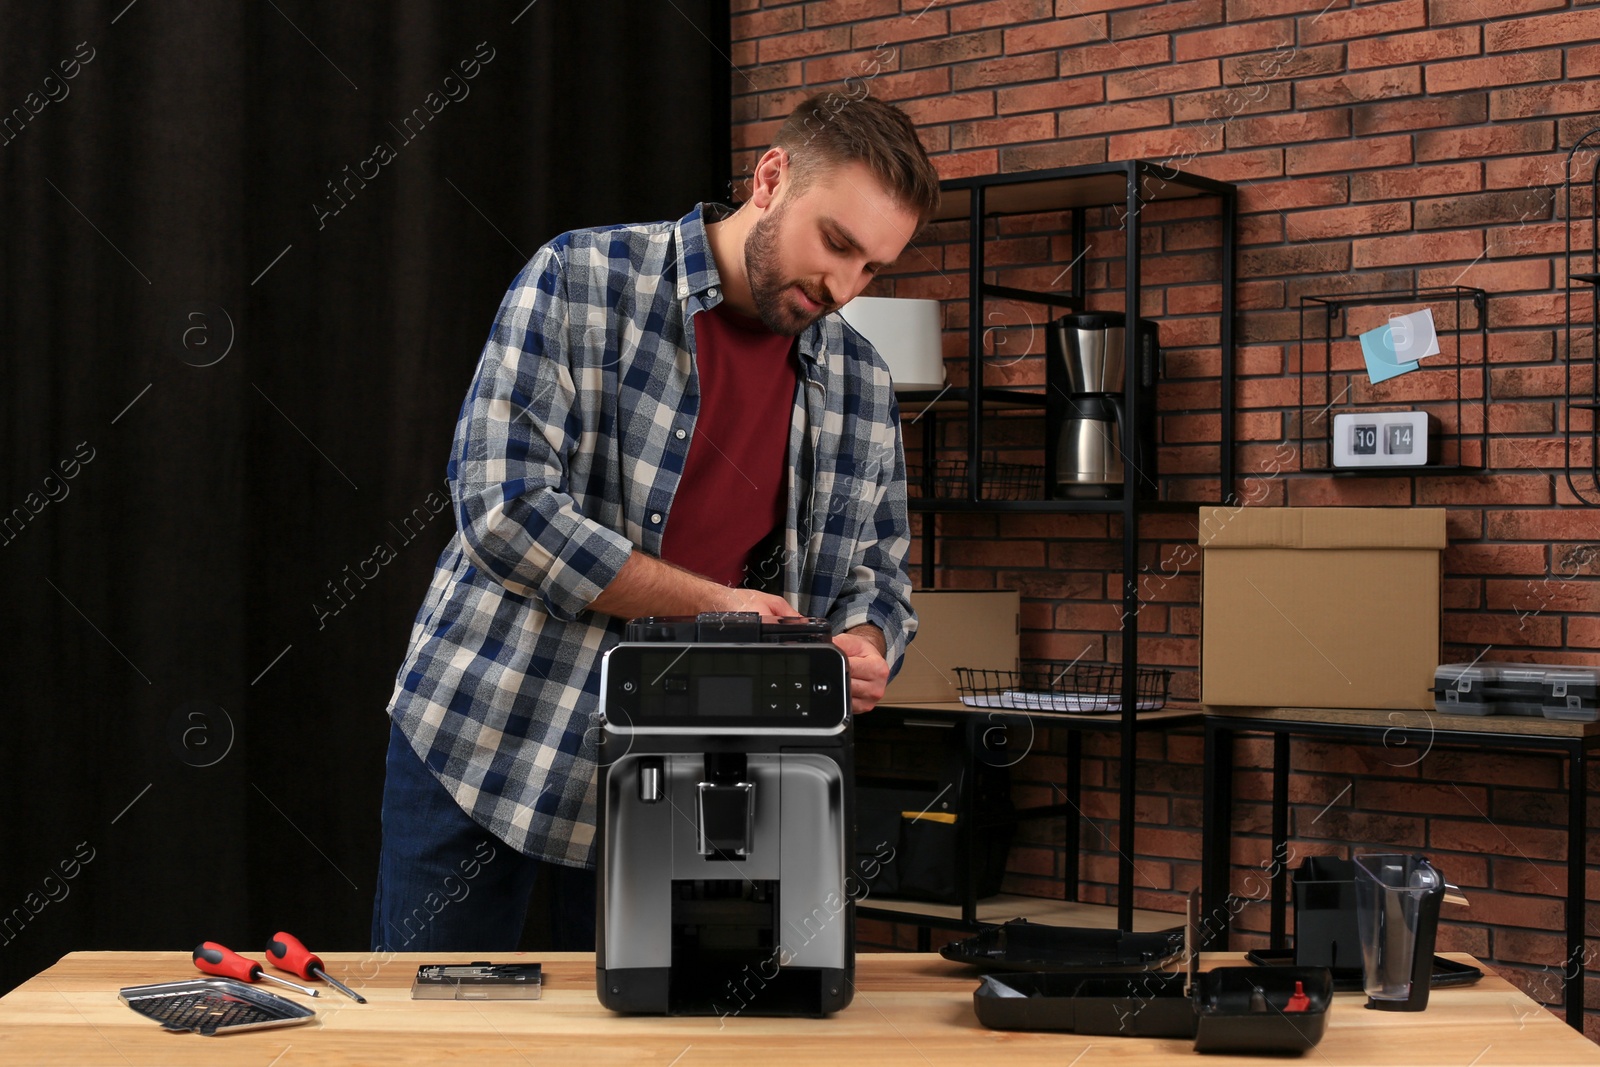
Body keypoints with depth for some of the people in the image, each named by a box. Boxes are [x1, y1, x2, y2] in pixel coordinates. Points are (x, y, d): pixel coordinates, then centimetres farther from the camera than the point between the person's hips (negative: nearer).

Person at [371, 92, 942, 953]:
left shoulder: (859, 384, 5)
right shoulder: (579, 283, -10)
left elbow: (878, 574, 13)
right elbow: (504, 507, -18)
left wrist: (862, 648, -11)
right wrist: (708, 603, -20)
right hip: (483, 735, -3)